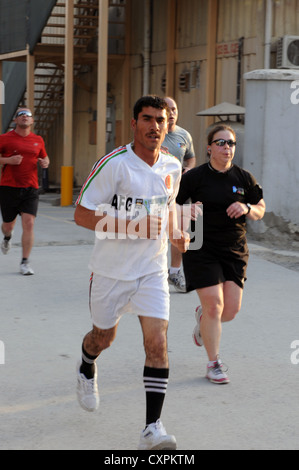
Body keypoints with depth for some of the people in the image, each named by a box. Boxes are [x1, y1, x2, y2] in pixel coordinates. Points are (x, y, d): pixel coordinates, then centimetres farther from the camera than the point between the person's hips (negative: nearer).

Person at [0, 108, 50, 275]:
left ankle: (25, 262, -3)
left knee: (29, 223, -11)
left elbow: (45, 157, 24)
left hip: (30, 188, 1)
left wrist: (45, 163, 1)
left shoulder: (38, 140, 10)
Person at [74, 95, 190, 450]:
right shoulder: (114, 164, -17)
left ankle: (153, 428, -7)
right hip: (112, 270, -3)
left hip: (152, 270, 3)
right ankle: (87, 368, 54)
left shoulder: (172, 167, 1)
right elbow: (81, 214, -16)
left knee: (157, 342, -10)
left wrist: (174, 233, 0)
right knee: (104, 337, 16)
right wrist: (129, 226, -26)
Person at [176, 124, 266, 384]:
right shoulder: (195, 177, -5)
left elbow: (260, 210, 10)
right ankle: (214, 364, 7)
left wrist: (247, 209, -11)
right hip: (202, 249, -4)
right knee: (214, 306, -9)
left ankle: (203, 317, 38)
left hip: (235, 251, 4)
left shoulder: (244, 178, 4)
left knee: (231, 309, 2)